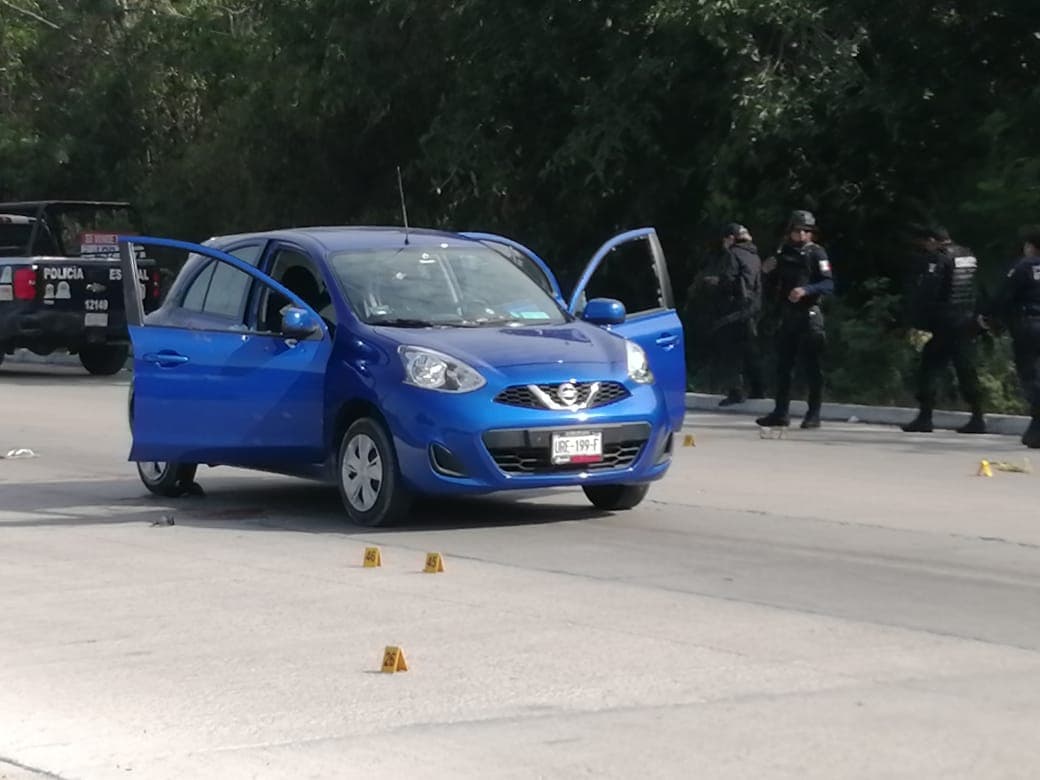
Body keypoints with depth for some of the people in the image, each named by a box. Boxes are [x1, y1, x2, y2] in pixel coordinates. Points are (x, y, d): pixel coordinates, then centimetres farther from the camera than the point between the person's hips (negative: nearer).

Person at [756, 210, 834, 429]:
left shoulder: (816, 253, -3)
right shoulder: (784, 253, 14)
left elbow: (829, 285, -14)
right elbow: (775, 286, 21)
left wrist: (806, 290, -28)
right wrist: (768, 273, 2)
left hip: (809, 315, -6)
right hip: (787, 314, 6)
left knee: (814, 367, -3)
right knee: (783, 366, 9)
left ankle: (814, 415, 0)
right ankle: (781, 413, 15)